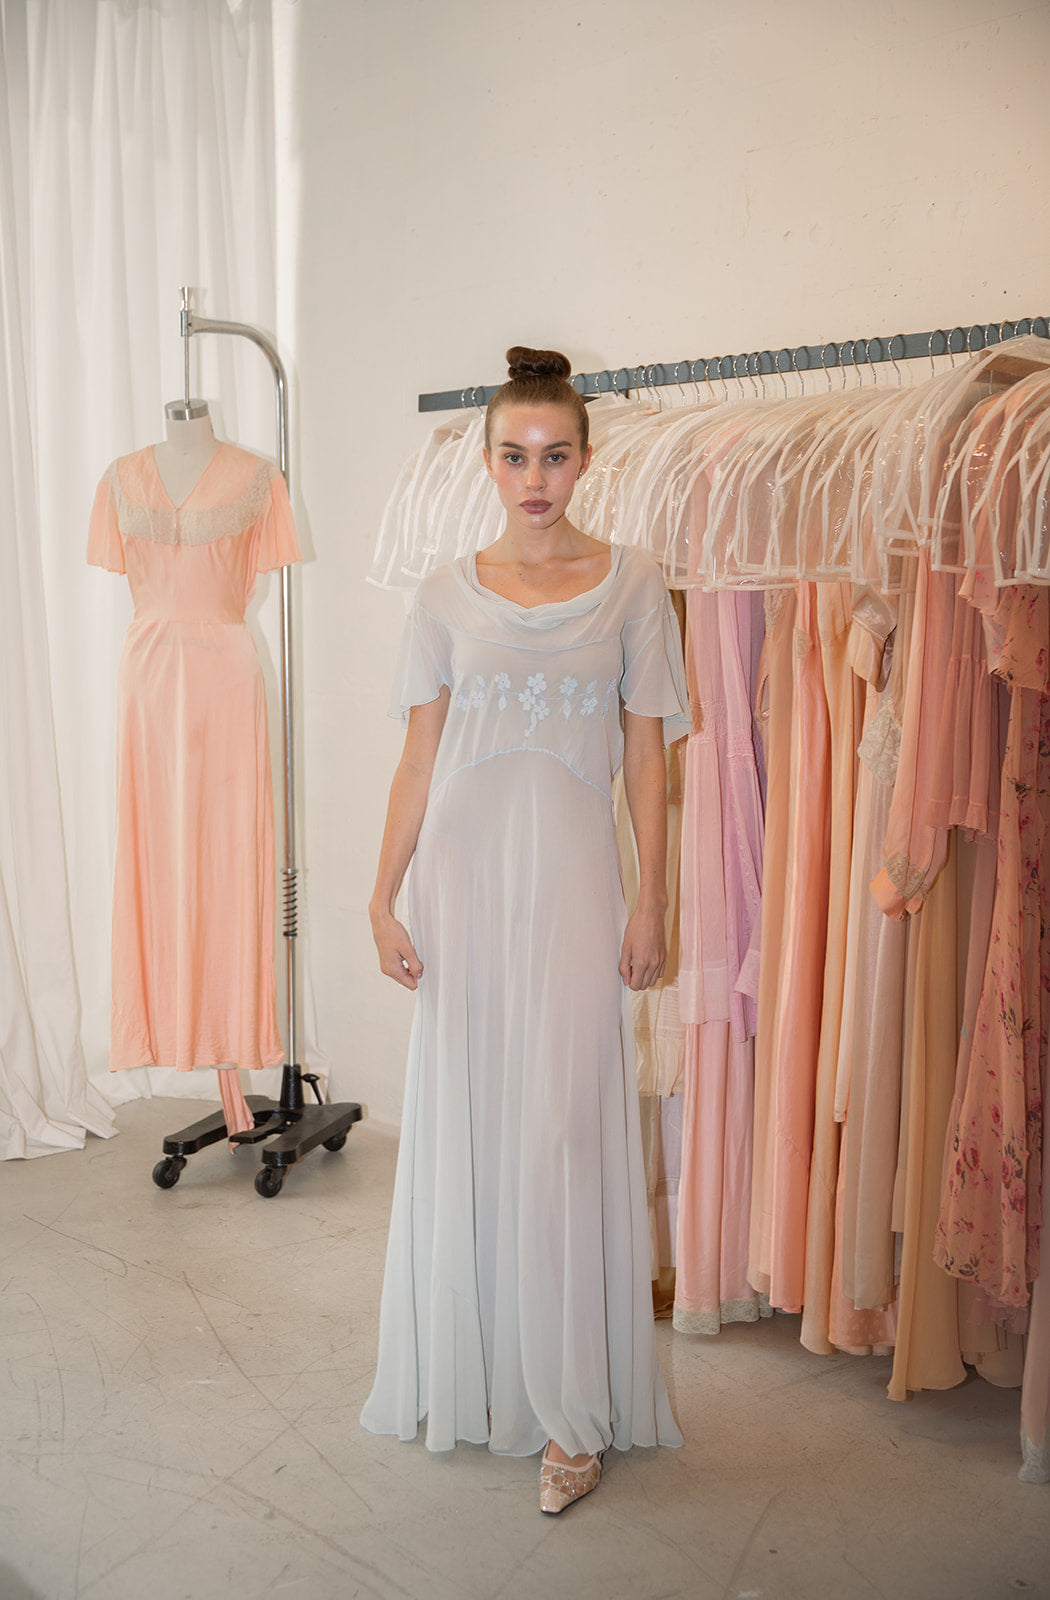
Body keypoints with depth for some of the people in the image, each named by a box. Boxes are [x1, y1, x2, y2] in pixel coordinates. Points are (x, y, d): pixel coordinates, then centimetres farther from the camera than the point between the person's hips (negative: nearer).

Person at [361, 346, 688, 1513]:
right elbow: (418, 759, 5)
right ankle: (468, 1372, 29)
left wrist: (649, 902, -3)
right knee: (462, 1122, 9)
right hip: (464, 881, 2)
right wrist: (384, 896, 0)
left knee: (564, 1132, -1)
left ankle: (574, 1407, 14)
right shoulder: (447, 595, 6)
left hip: (573, 889, -2)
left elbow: (647, 759, 2)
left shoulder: (630, 584, 3)